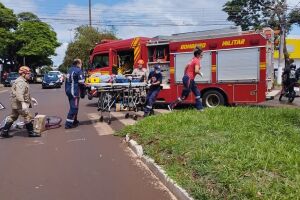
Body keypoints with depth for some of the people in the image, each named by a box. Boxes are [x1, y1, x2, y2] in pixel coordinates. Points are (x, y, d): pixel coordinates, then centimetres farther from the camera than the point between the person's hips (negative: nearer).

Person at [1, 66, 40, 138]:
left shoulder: (23, 81, 17)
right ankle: (31, 132, 6)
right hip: (19, 103, -11)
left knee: (12, 117, 14)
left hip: (15, 104, 11)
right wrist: (23, 103, -39)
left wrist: (31, 98, 29)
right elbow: (19, 94, -30)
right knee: (28, 117, -3)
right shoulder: (20, 82, -18)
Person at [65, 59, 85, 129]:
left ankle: (74, 121, 28)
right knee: (74, 107, -5)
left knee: (73, 106, 19)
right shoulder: (78, 70, -11)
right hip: (74, 91, -9)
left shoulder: (70, 70, 16)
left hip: (68, 91, 9)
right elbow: (81, 82, -17)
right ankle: (69, 124, -6)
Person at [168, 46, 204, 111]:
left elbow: (186, 67, 23)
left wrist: (185, 75, 27)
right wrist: (200, 74, -5)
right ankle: (171, 105, 3)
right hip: (189, 79, -10)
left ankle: (199, 108, 19)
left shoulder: (193, 60, 16)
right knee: (184, 96, -3)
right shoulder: (197, 60, -11)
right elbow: (196, 71, -24)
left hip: (190, 79, 10)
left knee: (197, 93, 14)